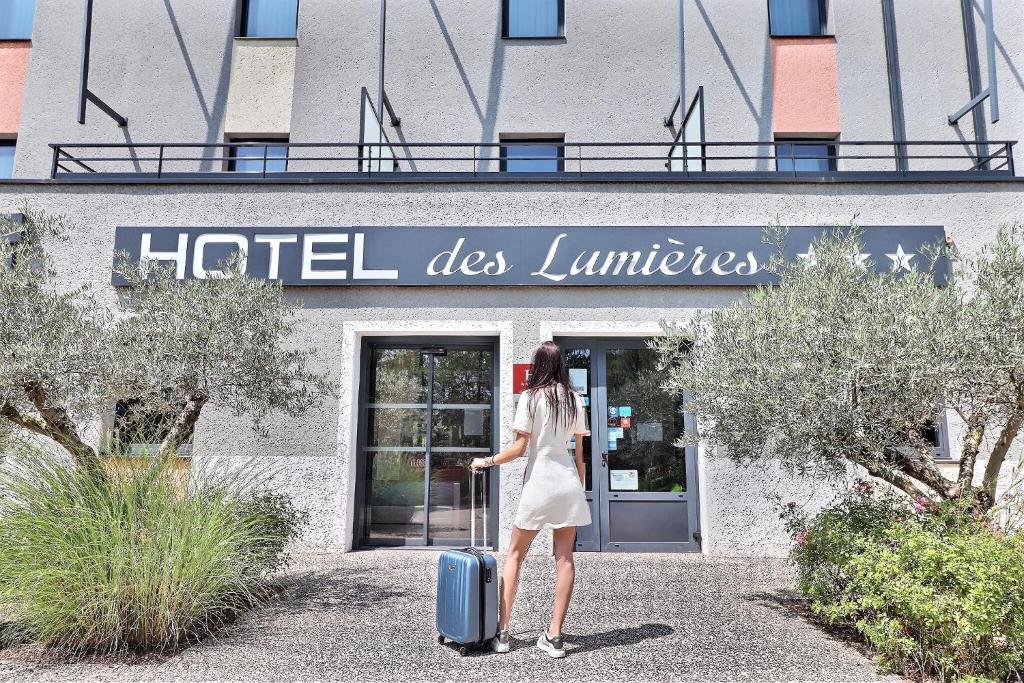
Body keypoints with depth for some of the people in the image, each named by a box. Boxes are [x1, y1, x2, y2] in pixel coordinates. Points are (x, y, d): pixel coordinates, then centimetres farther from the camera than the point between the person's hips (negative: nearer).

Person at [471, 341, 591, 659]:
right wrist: (580, 486, 17)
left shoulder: (531, 397, -6)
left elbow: (519, 448, -10)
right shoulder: (576, 400, 6)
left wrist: (486, 462, 3)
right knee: (564, 557, 5)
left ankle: (502, 632, 9)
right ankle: (554, 636, 7)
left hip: (540, 482, -4)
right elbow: (580, 451, 8)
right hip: (569, 484, 4)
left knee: (514, 554, 8)